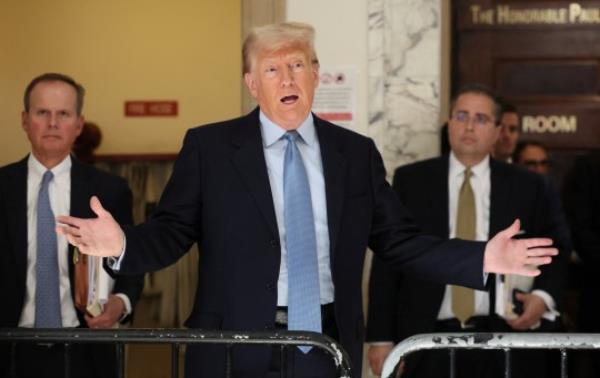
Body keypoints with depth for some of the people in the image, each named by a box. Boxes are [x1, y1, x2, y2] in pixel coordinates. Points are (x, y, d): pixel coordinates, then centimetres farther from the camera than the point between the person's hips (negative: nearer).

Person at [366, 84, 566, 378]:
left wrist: (543, 297, -8)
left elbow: (549, 256, 14)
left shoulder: (525, 187, 7)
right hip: (426, 342, 0)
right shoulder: (410, 180, 5)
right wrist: (380, 338, -2)